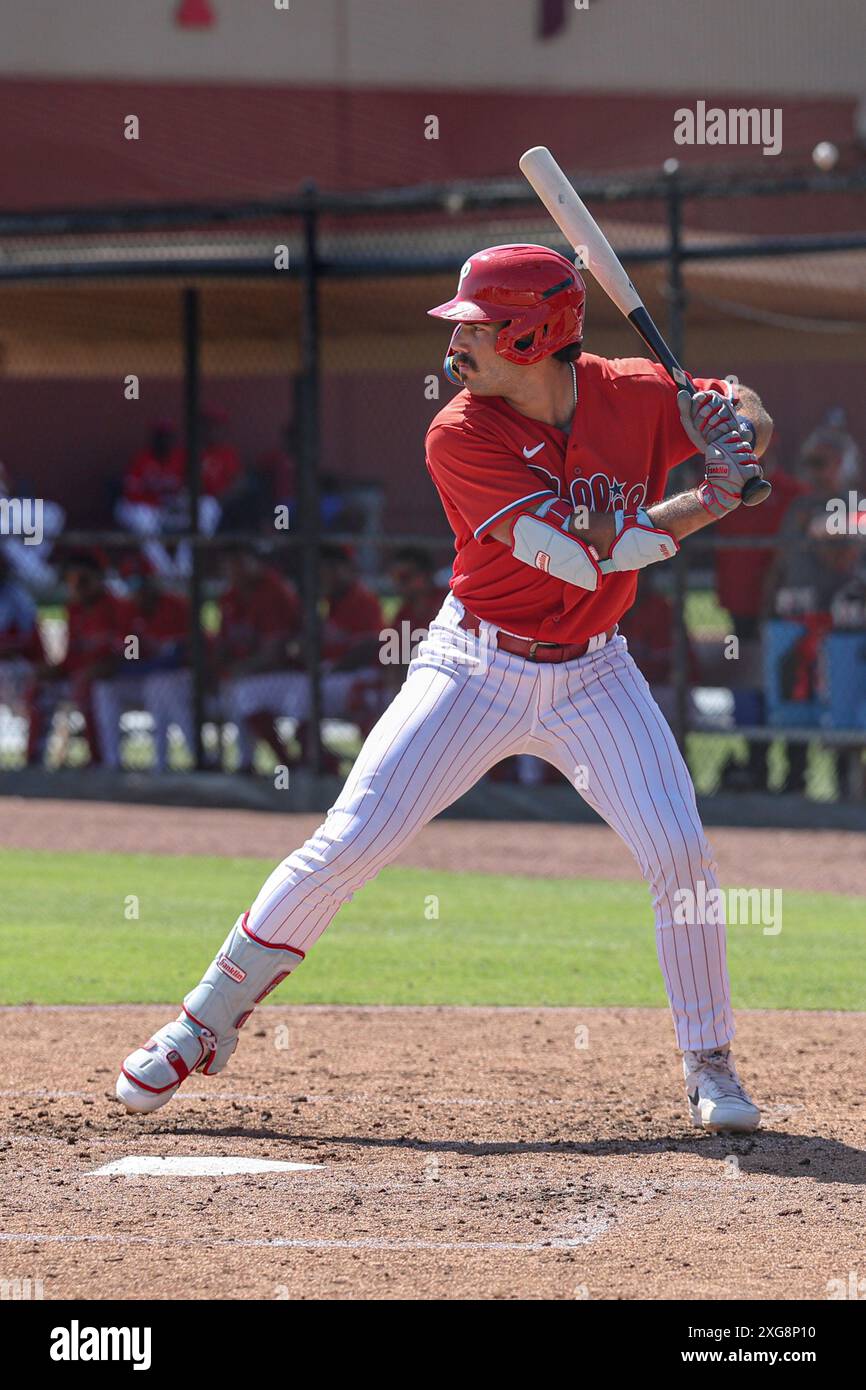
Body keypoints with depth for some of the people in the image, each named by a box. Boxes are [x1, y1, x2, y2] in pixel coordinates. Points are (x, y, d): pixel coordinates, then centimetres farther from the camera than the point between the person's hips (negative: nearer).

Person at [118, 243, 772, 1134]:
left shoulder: (637, 394, -9)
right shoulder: (461, 437, -19)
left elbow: (752, 423, 9)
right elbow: (581, 554, -26)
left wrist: (736, 424, -16)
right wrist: (707, 503, -24)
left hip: (589, 676, 2)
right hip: (474, 667, -2)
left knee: (680, 851, -12)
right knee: (346, 845, -8)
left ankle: (710, 1068, 5)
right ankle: (205, 1023, 7)